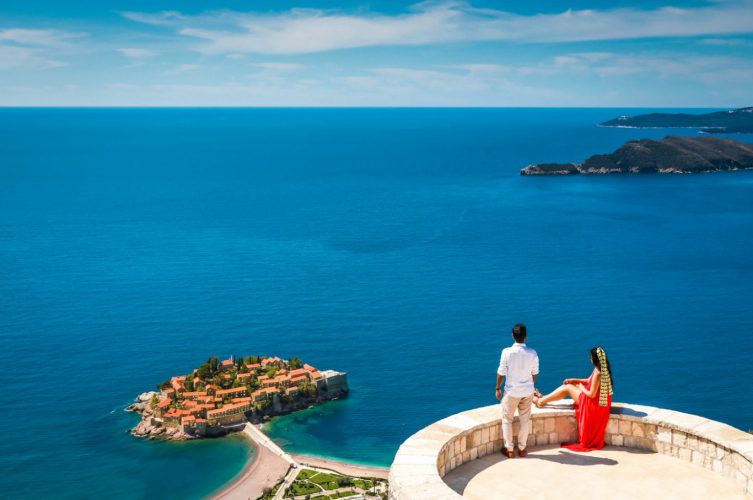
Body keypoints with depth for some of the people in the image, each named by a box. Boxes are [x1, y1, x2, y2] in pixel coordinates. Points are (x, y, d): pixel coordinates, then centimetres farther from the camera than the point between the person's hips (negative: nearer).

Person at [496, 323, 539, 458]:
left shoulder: (507, 352, -17)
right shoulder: (532, 353, -11)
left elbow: (501, 373, -11)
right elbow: (535, 373, 1)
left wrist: (498, 388, 4)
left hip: (512, 391, -2)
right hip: (528, 391, 2)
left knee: (507, 420, 13)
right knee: (525, 420, 15)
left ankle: (509, 449, 18)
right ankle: (522, 448, 23)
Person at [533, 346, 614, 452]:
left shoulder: (598, 373, -31)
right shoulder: (603, 370, -2)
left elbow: (591, 394, -26)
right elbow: (590, 381, 14)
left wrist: (581, 387, -7)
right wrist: (574, 380, 9)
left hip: (594, 403, -9)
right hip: (599, 400, 9)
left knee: (567, 388, 1)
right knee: (569, 385, 15)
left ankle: (540, 401, 14)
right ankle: (543, 398, 24)